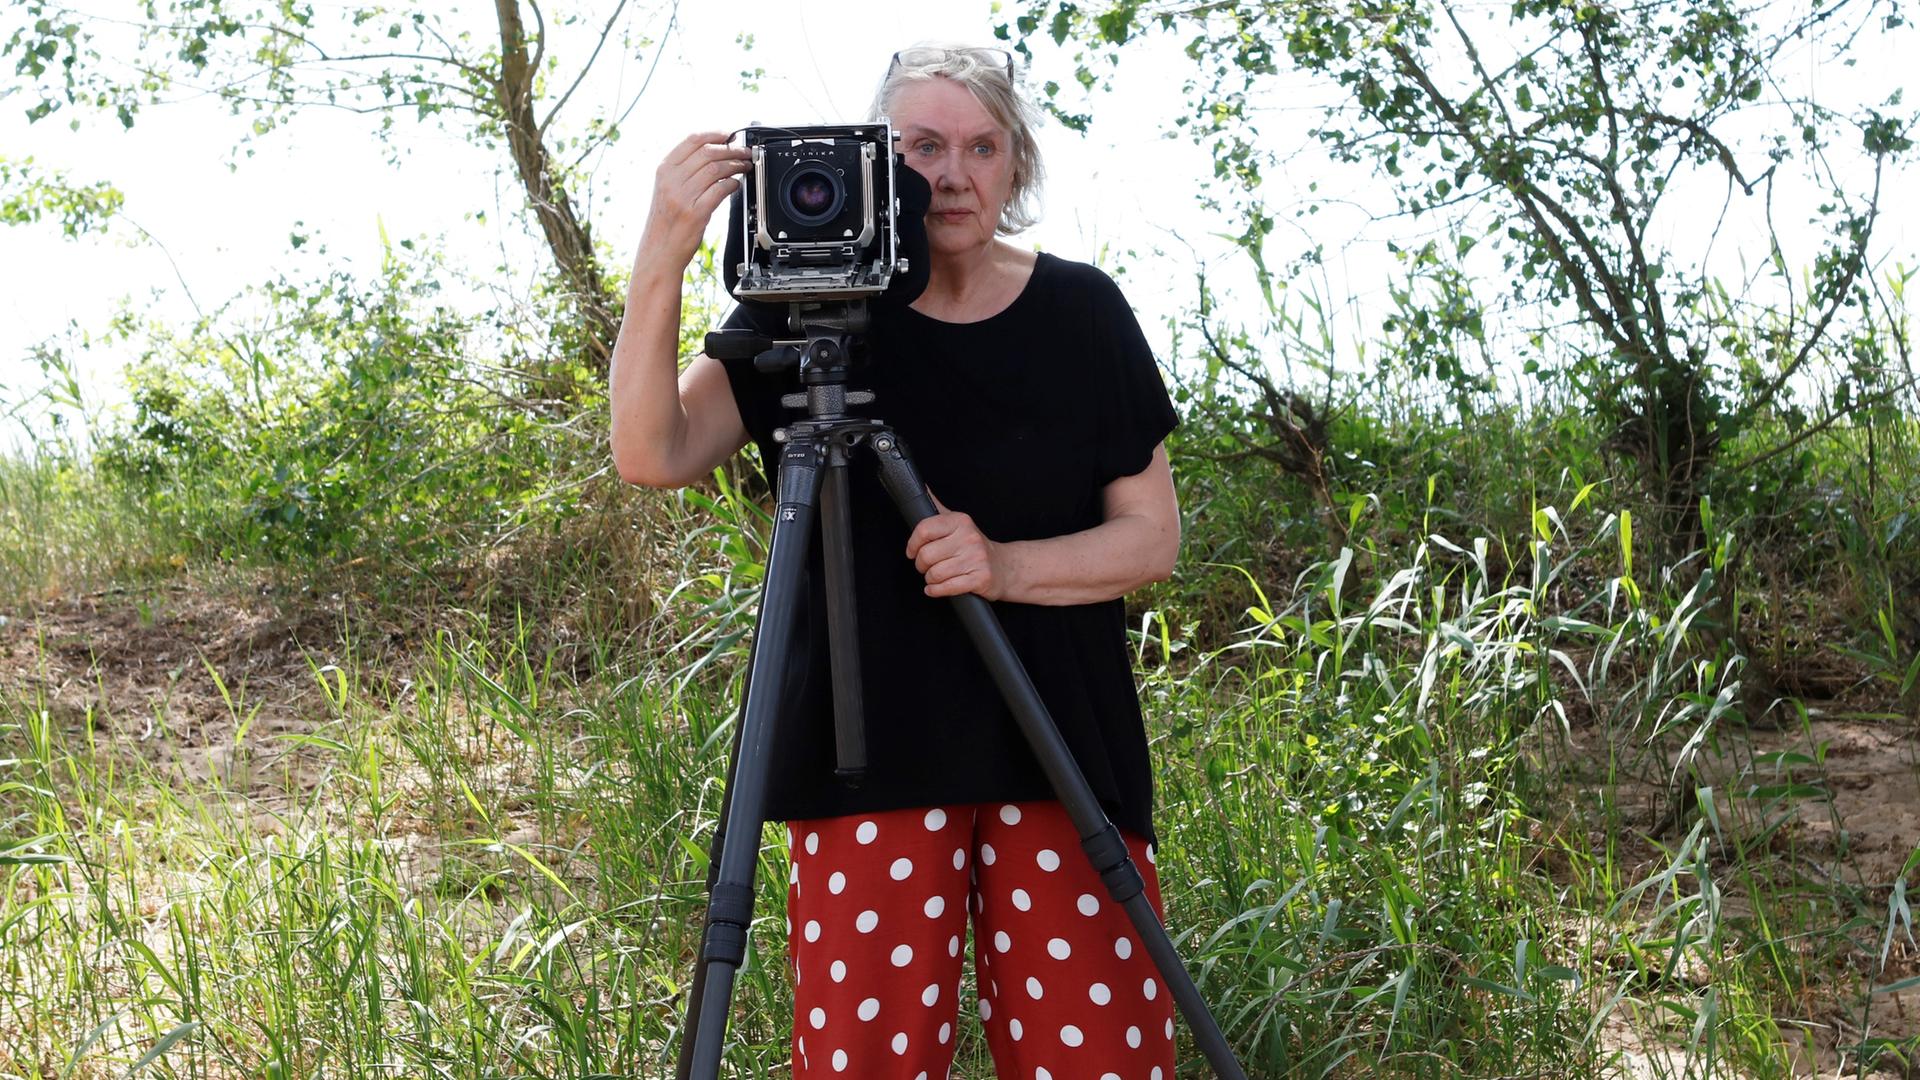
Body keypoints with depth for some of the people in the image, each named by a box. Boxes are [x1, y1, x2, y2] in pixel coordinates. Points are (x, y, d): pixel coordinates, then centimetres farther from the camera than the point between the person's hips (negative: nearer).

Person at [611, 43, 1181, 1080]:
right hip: (870, 754, -1)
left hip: (1063, 746, 1)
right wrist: (662, 256, -23)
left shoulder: (1082, 311, 6)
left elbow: (1151, 534, 4)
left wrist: (1009, 566, -15)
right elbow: (653, 454, -10)